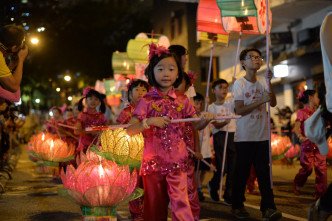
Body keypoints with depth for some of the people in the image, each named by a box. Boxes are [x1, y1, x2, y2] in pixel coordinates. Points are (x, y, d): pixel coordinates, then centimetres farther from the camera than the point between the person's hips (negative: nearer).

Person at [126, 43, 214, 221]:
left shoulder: (182, 100, 6)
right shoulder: (147, 101, -1)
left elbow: (196, 125, 12)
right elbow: (130, 131, -5)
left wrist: (206, 120, -10)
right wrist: (149, 121, -20)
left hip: (177, 160, 1)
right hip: (153, 161, -1)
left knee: (180, 201, -7)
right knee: (155, 205, 8)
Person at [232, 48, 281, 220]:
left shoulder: (263, 81, 8)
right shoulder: (239, 83, -3)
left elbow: (273, 103, -3)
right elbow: (239, 110, -10)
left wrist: (269, 82, -13)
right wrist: (261, 100, -17)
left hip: (262, 136, 3)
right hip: (244, 137, -3)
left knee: (264, 172, -1)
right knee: (241, 172, 4)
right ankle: (237, 206, 18)